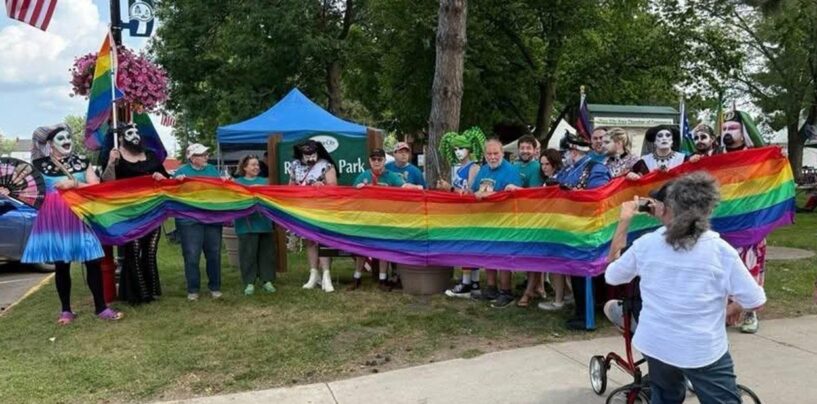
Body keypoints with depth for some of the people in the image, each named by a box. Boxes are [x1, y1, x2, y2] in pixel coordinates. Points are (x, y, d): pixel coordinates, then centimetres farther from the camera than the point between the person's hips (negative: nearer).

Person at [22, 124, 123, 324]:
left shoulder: (82, 161, 5)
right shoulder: (42, 164, 2)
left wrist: (74, 184, -12)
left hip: (81, 216, 1)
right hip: (55, 218, -1)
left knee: (93, 262, -1)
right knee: (61, 265, 6)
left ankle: (101, 307, 7)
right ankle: (66, 310, 19)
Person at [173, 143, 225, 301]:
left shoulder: (212, 169, 12)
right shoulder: (182, 171, 2)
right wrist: (177, 181, -17)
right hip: (190, 220, -3)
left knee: (214, 254, 8)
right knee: (192, 256, -1)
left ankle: (215, 287, 20)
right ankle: (193, 289, 10)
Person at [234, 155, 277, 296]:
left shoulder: (264, 182, 15)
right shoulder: (237, 182, 7)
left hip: (264, 222, 3)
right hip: (247, 224, -3)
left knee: (267, 252, 6)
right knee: (248, 253, 0)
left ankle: (267, 280, 16)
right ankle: (249, 283, 8)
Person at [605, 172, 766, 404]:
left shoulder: (645, 244, -6)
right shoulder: (721, 250, -11)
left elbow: (611, 276, 10)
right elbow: (756, 302, -8)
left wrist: (624, 221, 12)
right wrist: (736, 307, 16)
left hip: (655, 345, 3)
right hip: (704, 351, -3)